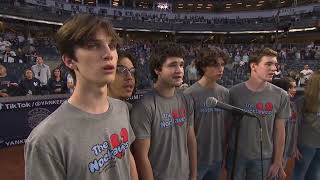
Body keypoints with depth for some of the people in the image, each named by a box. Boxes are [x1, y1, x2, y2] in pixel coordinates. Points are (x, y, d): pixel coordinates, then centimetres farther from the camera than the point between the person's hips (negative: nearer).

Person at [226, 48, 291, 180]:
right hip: (235, 154, -1)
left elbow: (279, 131, -1)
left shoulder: (281, 96, -7)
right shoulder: (234, 92, -11)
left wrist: (277, 162, 2)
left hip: (263, 157, 1)